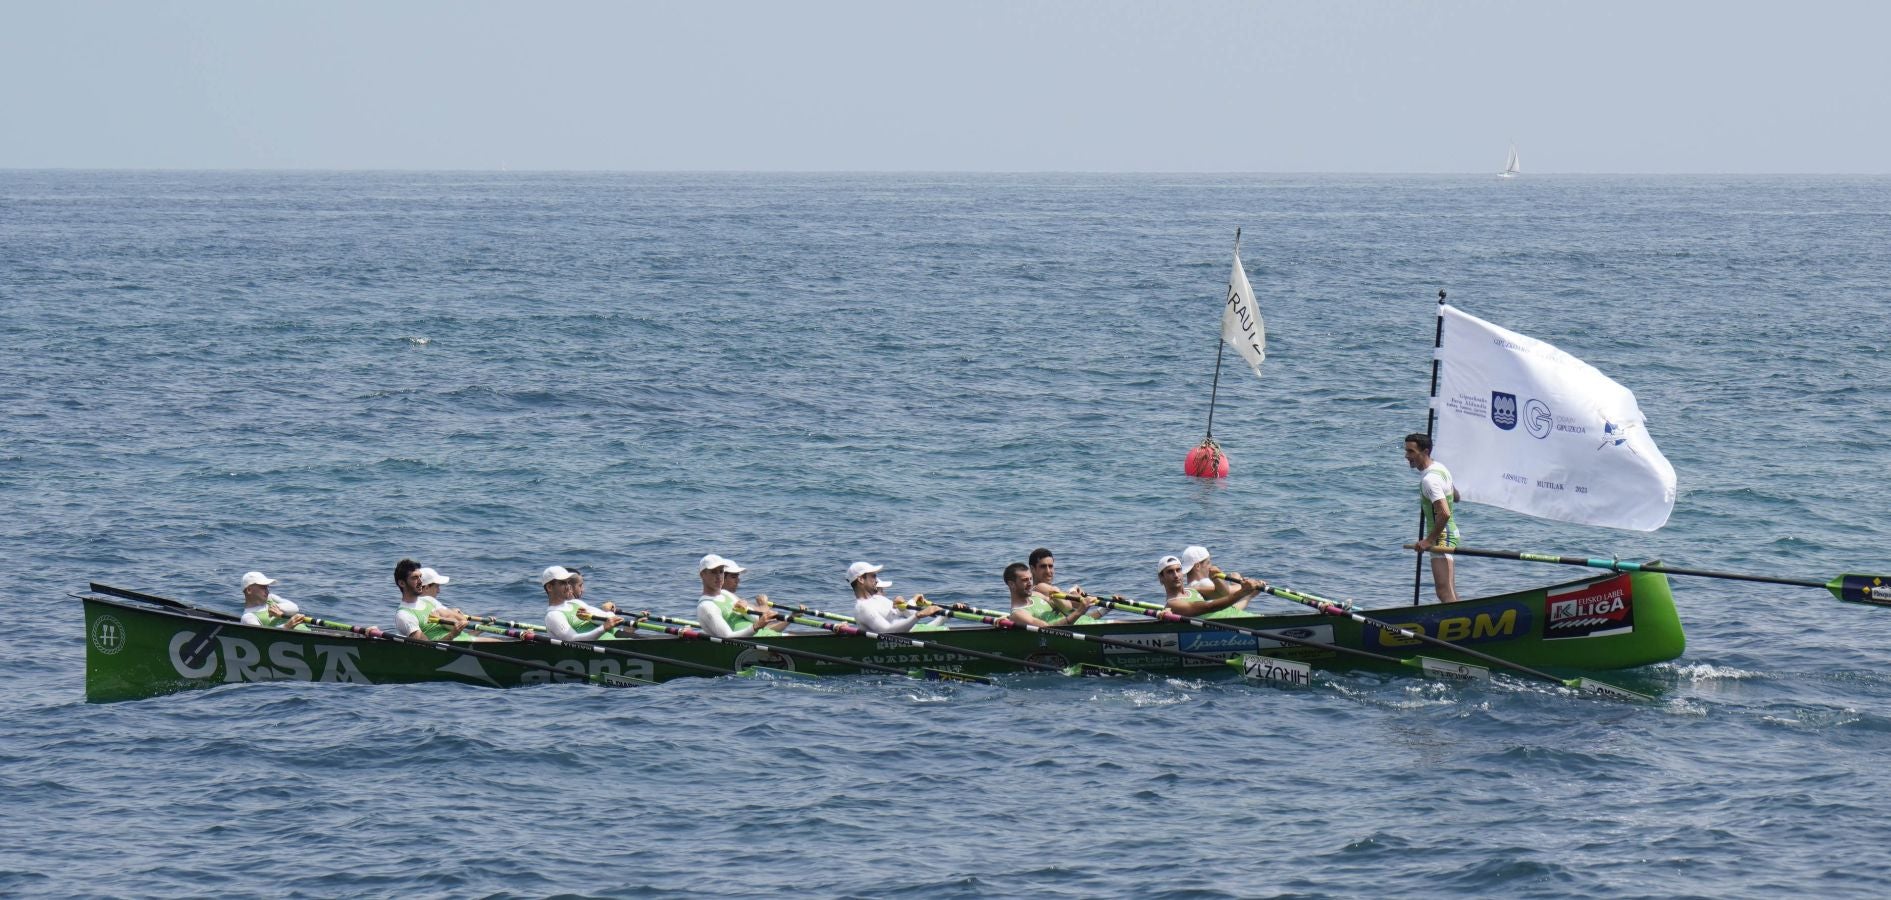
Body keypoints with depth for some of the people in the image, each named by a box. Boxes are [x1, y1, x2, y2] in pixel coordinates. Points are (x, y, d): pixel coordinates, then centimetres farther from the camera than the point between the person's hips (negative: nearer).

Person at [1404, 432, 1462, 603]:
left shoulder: (1429, 479, -21)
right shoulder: (1440, 467, 11)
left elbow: (1444, 514, -29)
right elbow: (1456, 497, 26)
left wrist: (1429, 540, -22)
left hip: (1442, 537, -11)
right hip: (1451, 533, 11)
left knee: (1445, 593, -18)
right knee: (1450, 594, 14)